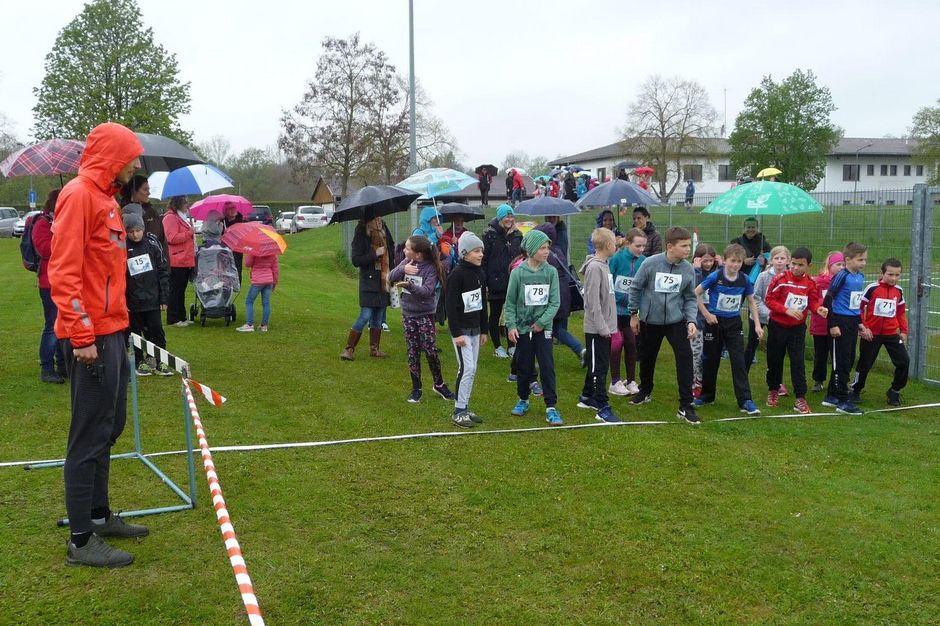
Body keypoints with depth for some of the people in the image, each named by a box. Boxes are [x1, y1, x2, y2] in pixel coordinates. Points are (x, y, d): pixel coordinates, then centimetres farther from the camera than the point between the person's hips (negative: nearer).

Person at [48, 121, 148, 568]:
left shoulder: (105, 196, 16)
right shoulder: (79, 195, -13)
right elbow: (63, 271, -19)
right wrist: (83, 335, -21)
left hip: (111, 332, 10)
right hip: (91, 338, -10)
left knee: (109, 429, 16)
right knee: (90, 437, -4)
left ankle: (98, 515, 29)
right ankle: (81, 541, 5)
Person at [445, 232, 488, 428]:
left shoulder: (479, 274, 8)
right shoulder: (456, 275, -15)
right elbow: (450, 305, -17)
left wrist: (483, 330, 15)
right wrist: (456, 333, -19)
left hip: (475, 329, 8)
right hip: (461, 329, -8)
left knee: (472, 369, 9)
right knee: (467, 368, -10)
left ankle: (465, 408, 18)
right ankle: (458, 411, -1)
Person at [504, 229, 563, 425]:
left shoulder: (551, 272, -4)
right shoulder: (518, 272, -6)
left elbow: (555, 302, -4)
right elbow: (510, 302, -1)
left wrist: (542, 322, -12)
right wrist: (511, 325, -8)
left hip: (543, 328, 0)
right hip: (523, 328, 0)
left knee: (547, 367, -3)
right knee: (524, 366, 12)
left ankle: (551, 407, 3)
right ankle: (523, 400, 31)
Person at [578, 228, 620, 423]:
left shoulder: (604, 265, 11)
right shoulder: (594, 267, -18)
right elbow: (593, 301, -21)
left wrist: (609, 325, 17)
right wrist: (602, 327, -20)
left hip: (605, 327, 9)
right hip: (597, 328, -9)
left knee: (598, 365, 18)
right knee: (598, 367, -4)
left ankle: (587, 397, 30)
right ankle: (602, 408, -1)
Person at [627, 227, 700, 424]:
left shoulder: (688, 269, -8)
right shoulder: (650, 263, -15)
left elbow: (690, 298, 2)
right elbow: (635, 288, -3)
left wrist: (691, 320, -11)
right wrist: (633, 314, 2)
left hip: (676, 321, 1)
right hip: (650, 320, -1)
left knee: (685, 358, -11)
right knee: (647, 357, 16)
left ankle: (686, 406, -3)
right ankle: (645, 391, 44)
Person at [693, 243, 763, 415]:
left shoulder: (744, 280, -5)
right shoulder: (715, 277, -14)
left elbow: (752, 302, 7)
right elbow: (696, 294, -8)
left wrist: (757, 325, 2)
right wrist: (706, 314, -11)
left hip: (734, 324, 2)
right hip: (714, 322, -2)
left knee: (739, 361, -4)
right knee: (711, 360, 9)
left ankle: (745, 401, -4)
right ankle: (707, 395, 25)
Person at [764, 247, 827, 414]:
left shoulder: (810, 283, -3)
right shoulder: (780, 279, -14)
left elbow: (813, 301, 2)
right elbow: (769, 300, -14)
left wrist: (819, 309, -20)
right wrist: (787, 310, -23)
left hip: (798, 328, 2)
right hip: (777, 326, -2)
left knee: (798, 362, -1)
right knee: (775, 360, 12)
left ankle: (800, 399, 2)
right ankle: (773, 391, 32)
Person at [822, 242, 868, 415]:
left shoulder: (860, 277, 10)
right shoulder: (842, 276, -14)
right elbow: (828, 300, -16)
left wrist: (860, 323, 19)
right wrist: (832, 325, -18)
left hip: (853, 323, 8)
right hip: (840, 323, -8)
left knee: (849, 361, 12)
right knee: (841, 362, -4)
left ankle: (832, 396, 23)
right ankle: (843, 401, 1)